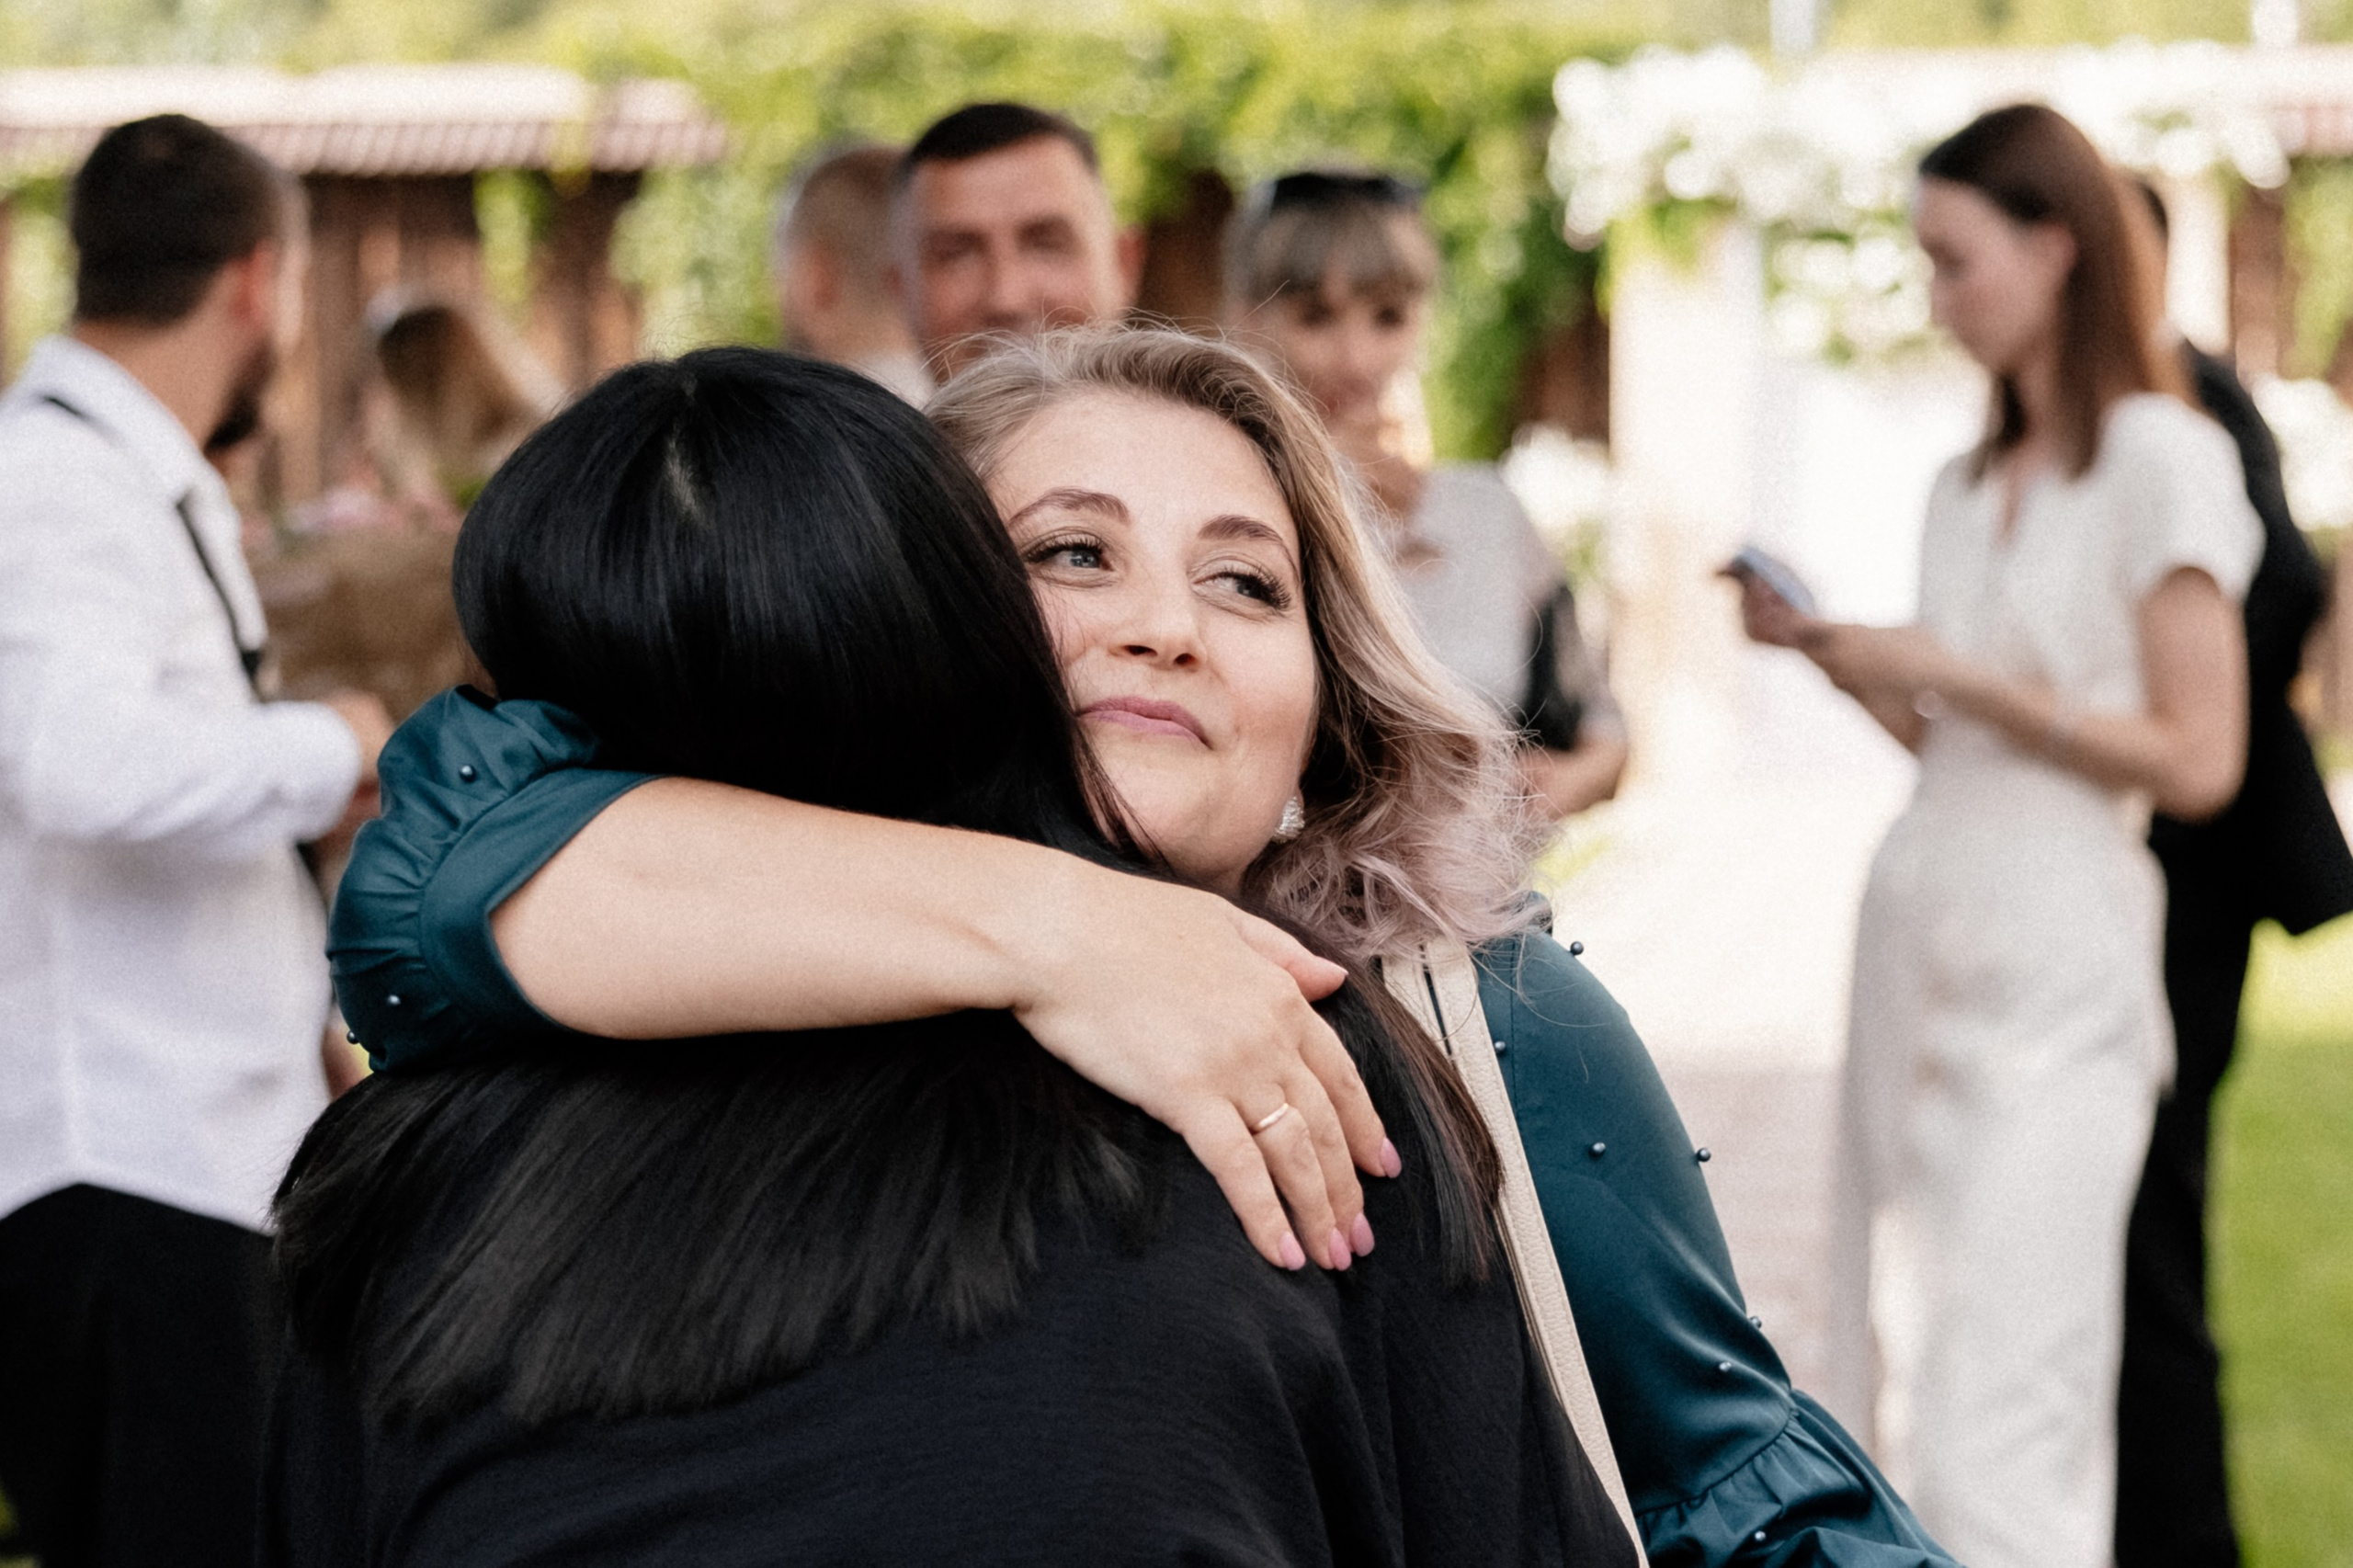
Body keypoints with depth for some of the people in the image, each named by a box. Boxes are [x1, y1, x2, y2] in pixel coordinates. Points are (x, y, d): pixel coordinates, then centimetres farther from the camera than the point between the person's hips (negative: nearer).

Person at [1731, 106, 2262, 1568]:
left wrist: (1954, 673, -11)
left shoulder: (2162, 461, -6)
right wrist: (1832, 651, 6)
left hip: (2056, 959, -8)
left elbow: (2196, 759, -12)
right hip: (1918, 937, 8)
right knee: (1907, 1388, 7)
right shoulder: (1970, 486, 17)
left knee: (1999, 1425, -12)